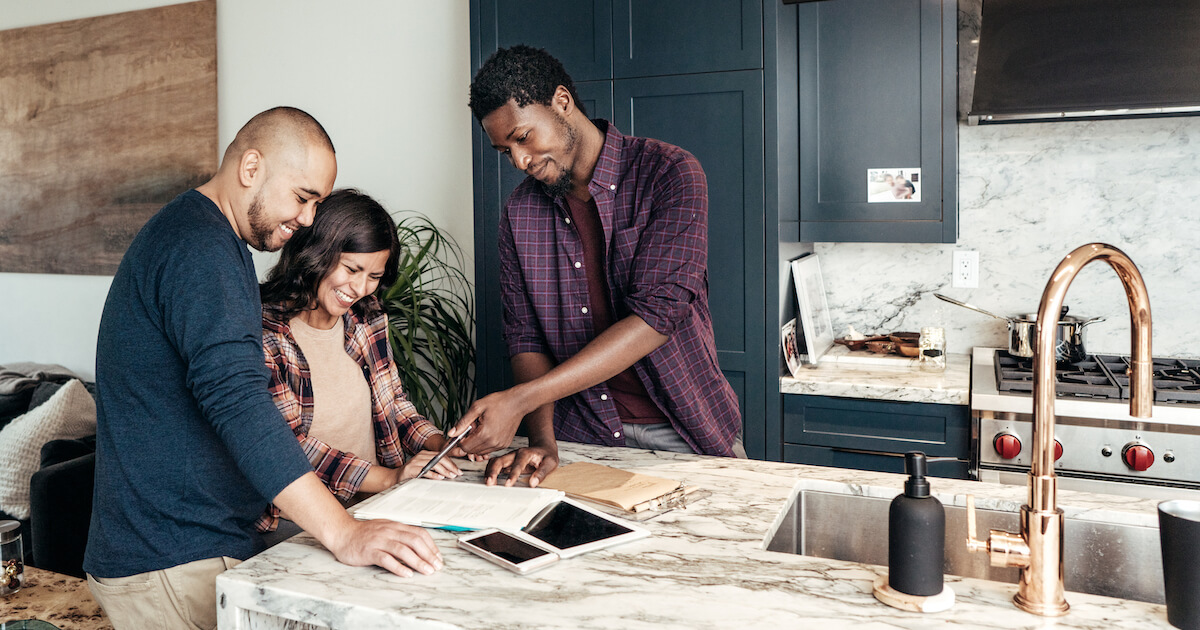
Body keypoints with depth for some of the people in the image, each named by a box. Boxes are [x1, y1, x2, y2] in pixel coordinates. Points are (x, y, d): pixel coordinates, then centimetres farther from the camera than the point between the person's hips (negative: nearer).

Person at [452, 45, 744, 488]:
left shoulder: (670, 173, -10)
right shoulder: (519, 213, 5)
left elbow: (656, 316, -20)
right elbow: (525, 336, 4)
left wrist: (519, 400, -25)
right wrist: (541, 439, -15)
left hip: (687, 433, -2)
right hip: (583, 437, 3)